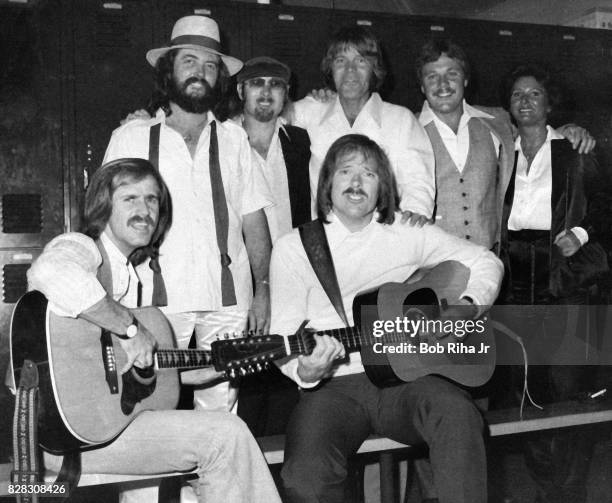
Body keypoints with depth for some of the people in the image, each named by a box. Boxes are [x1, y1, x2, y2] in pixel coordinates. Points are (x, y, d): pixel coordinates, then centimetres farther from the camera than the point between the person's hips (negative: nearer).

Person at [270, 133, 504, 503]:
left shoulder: (408, 233, 10)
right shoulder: (293, 248, 4)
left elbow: (486, 262, 15)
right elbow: (284, 337, 1)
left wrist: (467, 307, -5)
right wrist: (306, 372, -21)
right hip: (335, 385, -1)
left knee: (458, 413, -31)